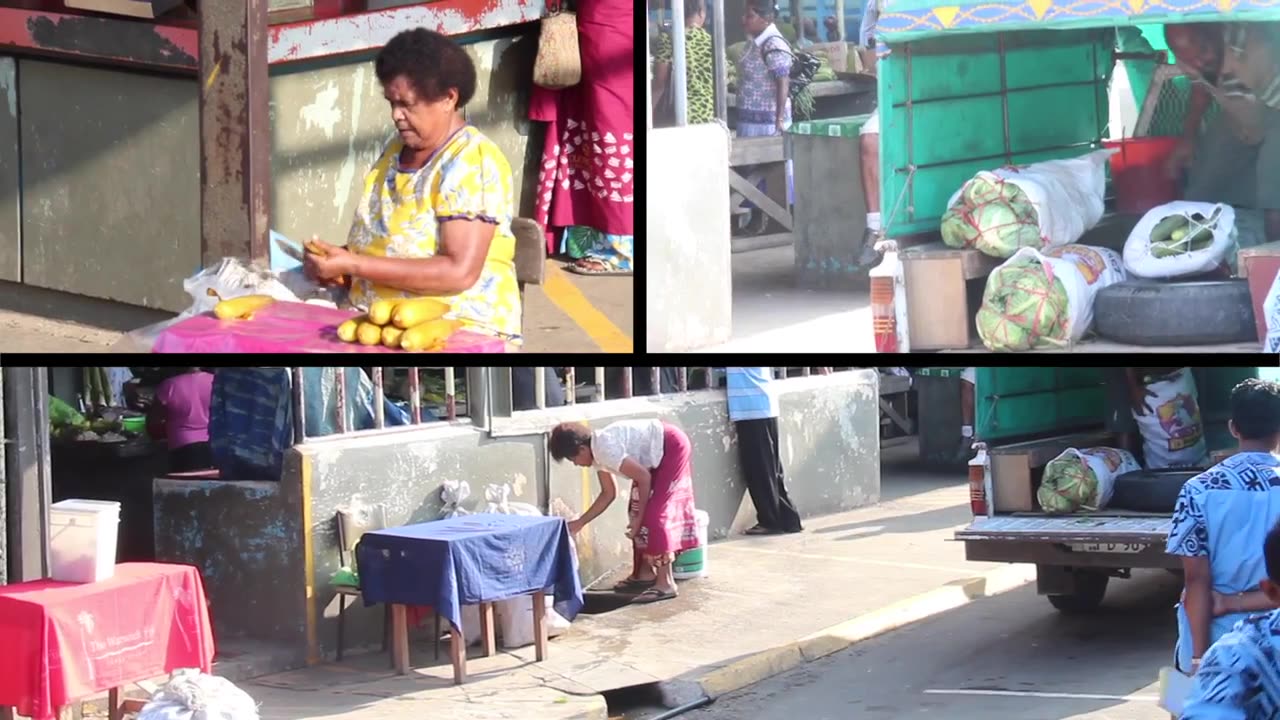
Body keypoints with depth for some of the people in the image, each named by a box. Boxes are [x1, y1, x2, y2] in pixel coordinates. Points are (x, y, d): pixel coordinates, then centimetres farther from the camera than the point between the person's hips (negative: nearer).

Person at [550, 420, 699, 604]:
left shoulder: (605, 449, -25)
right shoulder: (597, 452, 4)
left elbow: (643, 477, -23)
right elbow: (609, 494, 15)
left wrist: (639, 517, -15)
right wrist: (580, 523, 15)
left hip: (672, 448, -10)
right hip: (658, 455, 10)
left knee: (655, 514, -13)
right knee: (638, 511, 11)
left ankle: (666, 583, -12)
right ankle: (645, 573, 20)